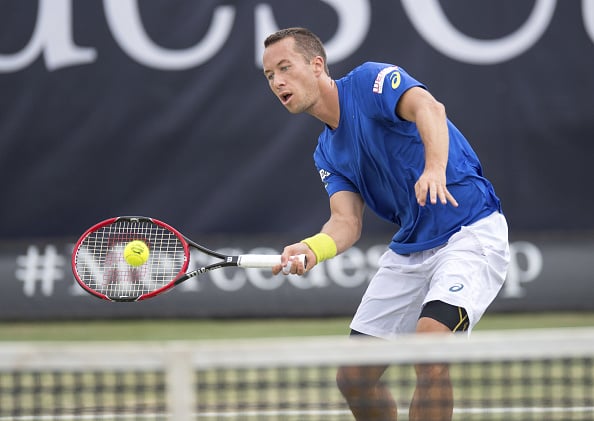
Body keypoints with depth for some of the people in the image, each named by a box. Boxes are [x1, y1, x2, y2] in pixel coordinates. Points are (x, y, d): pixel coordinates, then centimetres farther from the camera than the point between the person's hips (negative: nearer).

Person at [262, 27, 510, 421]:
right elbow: (347, 221, -2)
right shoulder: (327, 152, 12)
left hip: (470, 232, -9)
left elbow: (429, 108, -29)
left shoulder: (371, 80, -9)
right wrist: (311, 249, -24)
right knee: (354, 378, 6)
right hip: (408, 250, 9)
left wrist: (435, 169, -48)